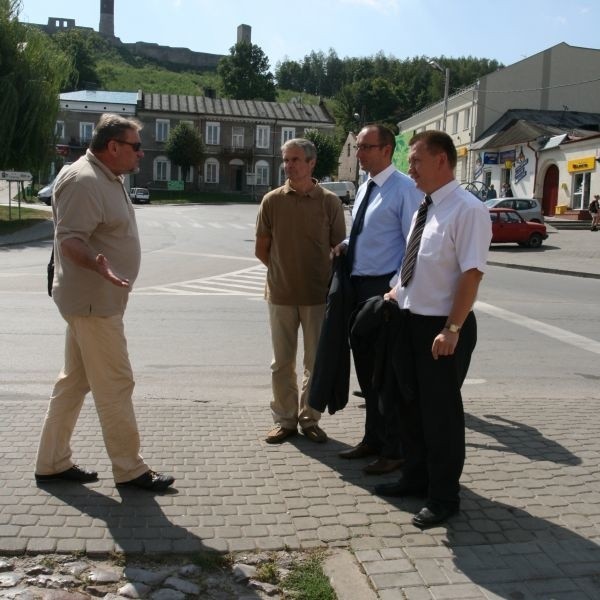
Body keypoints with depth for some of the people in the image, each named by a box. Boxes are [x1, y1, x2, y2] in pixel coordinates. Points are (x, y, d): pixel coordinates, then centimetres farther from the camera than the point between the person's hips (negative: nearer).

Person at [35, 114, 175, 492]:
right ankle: (130, 469, 7)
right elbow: (69, 240, -26)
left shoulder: (108, 178, 13)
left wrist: (108, 269, 33)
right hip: (93, 301, -10)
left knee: (75, 381, 14)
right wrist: (98, 265, -44)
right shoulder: (84, 181, -18)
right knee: (116, 384, -4)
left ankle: (52, 463, 24)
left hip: (98, 299, 10)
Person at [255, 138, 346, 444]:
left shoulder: (329, 201, -4)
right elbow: (261, 250, 7)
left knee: (316, 362, 9)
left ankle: (310, 419, 25)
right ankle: (284, 420, 25)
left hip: (318, 295, -1)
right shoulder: (272, 200, -1)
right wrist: (283, 270, 8)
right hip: (280, 294, 1)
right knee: (282, 362, 11)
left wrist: (315, 274, 4)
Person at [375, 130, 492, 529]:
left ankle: (444, 497, 23)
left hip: (442, 328, -8)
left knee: (440, 413, 5)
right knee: (410, 405, 19)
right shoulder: (425, 208, 9)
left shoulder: (468, 210, -17)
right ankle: (416, 478, 38)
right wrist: (395, 295, 16)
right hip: (411, 320, 9)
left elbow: (472, 274, -21)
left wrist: (452, 329, -23)